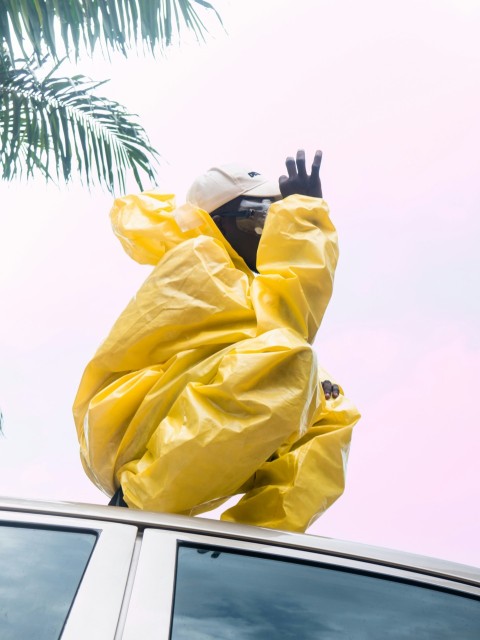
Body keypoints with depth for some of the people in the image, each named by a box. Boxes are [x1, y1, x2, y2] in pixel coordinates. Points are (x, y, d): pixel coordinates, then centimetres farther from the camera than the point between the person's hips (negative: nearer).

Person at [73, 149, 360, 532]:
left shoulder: (229, 276, 22)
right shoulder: (195, 259, -6)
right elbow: (284, 319, -20)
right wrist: (304, 212, -12)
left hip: (193, 448, 9)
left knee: (332, 415, 10)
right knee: (286, 359, -29)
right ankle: (139, 499, -23)